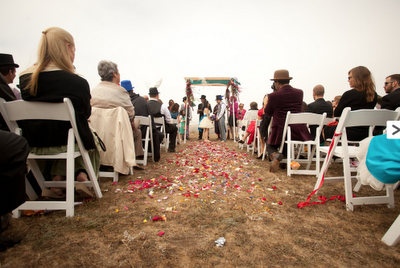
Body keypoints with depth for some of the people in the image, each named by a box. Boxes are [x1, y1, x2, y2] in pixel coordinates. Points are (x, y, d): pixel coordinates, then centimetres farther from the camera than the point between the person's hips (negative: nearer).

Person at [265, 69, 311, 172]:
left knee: (270, 146, 22)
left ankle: (275, 155, -10)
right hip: (298, 131, 5)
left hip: (281, 131, -5)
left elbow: (267, 112, 2)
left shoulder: (273, 96, -14)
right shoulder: (299, 93, 2)